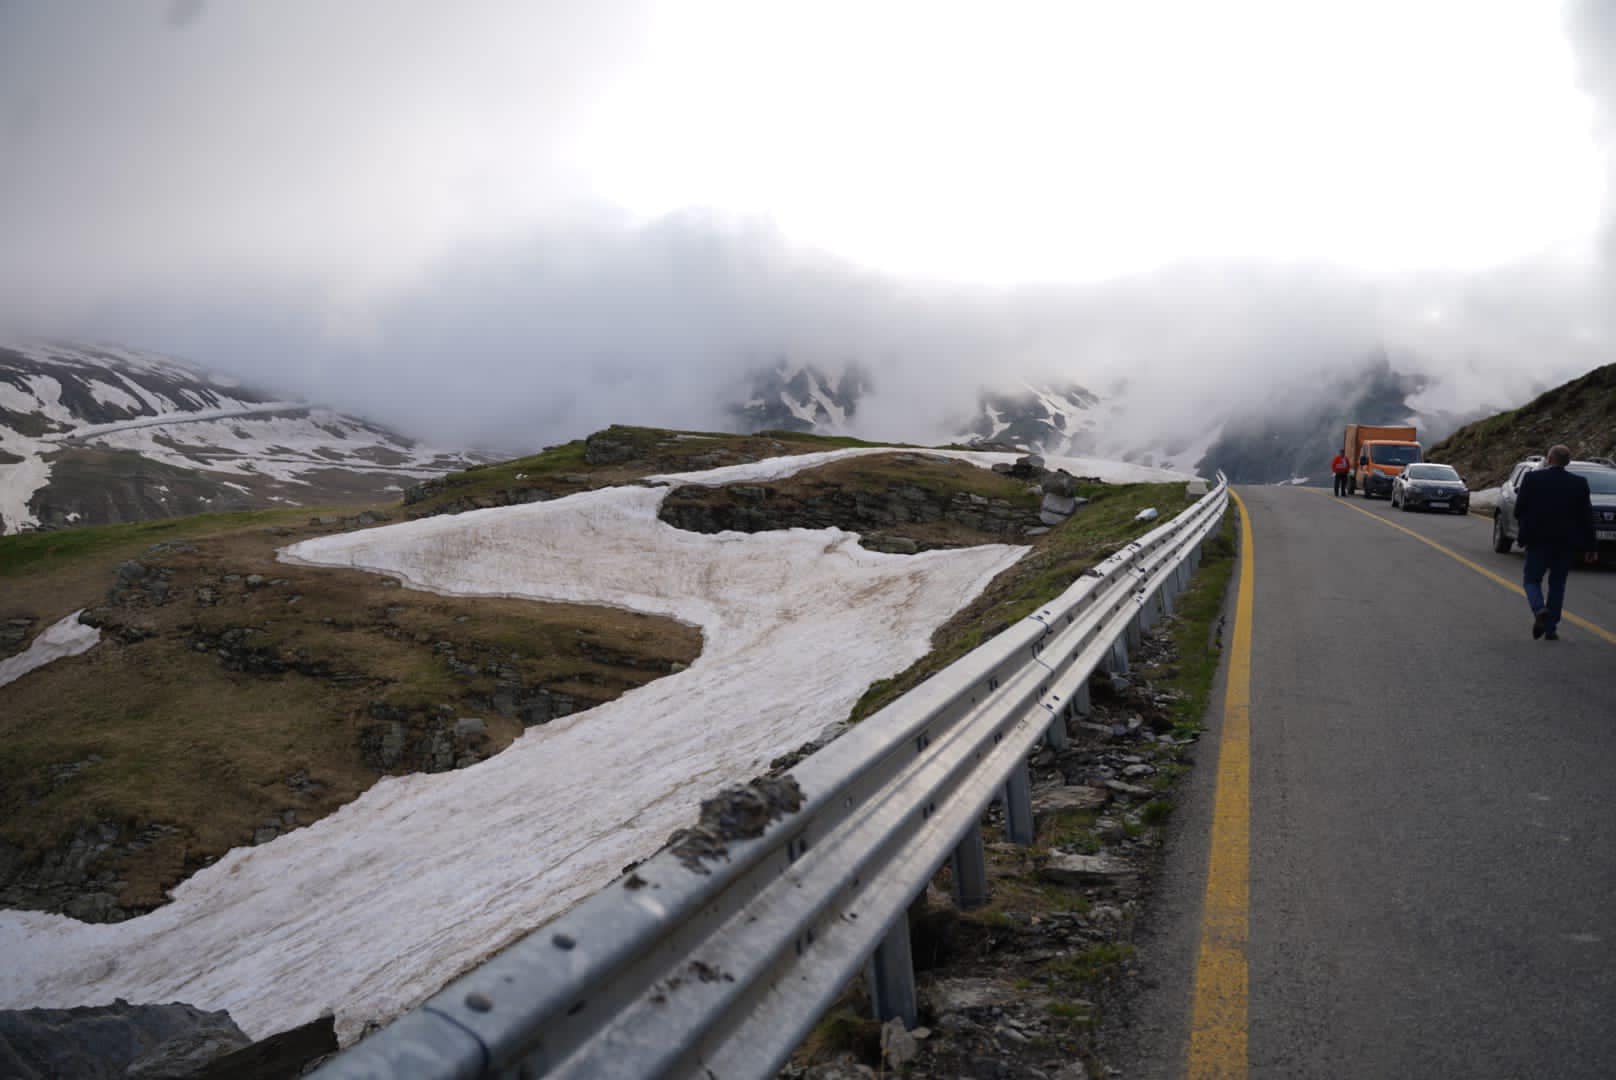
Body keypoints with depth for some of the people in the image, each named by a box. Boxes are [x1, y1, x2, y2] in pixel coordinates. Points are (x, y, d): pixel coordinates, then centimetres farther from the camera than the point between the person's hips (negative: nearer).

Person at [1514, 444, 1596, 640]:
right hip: (1566, 543, 2)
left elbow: (1519, 509, -5)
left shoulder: (1532, 478, -7)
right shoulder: (1579, 483, -2)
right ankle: (1551, 628, 11)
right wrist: (1589, 545, 5)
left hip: (1538, 541, -2)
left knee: (1532, 580, 9)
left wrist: (1525, 528, 14)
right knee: (1557, 584, 12)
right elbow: (1587, 517, 0)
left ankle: (1539, 610, -20)